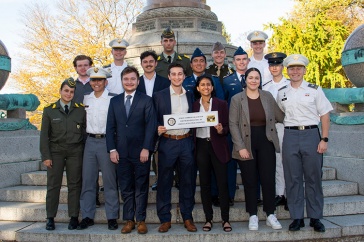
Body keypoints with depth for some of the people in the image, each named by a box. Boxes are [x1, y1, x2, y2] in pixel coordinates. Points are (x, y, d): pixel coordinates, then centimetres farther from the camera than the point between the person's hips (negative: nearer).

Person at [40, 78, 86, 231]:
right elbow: (44, 134, 2)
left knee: (74, 184, 3)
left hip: (75, 151, 1)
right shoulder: (49, 110, 4)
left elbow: (85, 131, 7)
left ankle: (74, 218, 11)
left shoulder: (80, 110, 6)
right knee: (53, 185, 1)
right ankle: (50, 218, 10)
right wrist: (46, 156, -5)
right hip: (55, 150, 0)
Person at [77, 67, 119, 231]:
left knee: (109, 181, 1)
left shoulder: (113, 99, -3)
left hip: (106, 141, -4)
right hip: (90, 141, 4)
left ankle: (112, 217, 11)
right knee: (87, 180, 6)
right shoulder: (85, 98, 12)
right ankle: (87, 216, 16)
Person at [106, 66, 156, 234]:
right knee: (126, 188, 8)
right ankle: (129, 220, 18)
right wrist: (112, 149, -1)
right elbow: (110, 127, 9)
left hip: (141, 151, -3)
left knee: (141, 187, 5)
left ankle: (141, 220, 15)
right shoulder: (114, 101, 12)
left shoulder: (146, 100, 2)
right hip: (122, 152, 3)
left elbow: (151, 125, -5)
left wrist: (146, 148, -12)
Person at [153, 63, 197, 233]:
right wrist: (157, 129, -18)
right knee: (164, 182, 3)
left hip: (186, 142, 2)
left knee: (188, 182, 7)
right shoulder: (159, 96, 2)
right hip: (167, 143, -2)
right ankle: (165, 219, 15)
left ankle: (187, 217, 20)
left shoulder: (190, 96, 10)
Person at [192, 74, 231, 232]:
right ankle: (208, 219, 17)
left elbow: (228, 127, 0)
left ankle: (225, 219, 10)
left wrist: (221, 130, -20)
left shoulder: (221, 104, 2)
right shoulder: (194, 105, 6)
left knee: (222, 183, 0)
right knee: (204, 183, 6)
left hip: (218, 147, -1)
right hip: (201, 147, 2)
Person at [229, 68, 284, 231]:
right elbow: (233, 124, -5)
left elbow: (279, 116, 12)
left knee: (268, 179, 2)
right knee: (250, 181, 5)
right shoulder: (237, 99, -2)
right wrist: (240, 147, -11)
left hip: (266, 143, 2)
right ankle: (253, 216, 17)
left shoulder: (268, 96, 6)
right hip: (246, 144, -2)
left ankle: (270, 215, 15)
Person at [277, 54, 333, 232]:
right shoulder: (282, 92, 10)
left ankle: (315, 218, 15)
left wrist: (324, 139, -6)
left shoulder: (314, 90, 3)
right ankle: (297, 217, 14)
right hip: (290, 136, 2)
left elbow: (325, 116, 2)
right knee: (292, 178, 4)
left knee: (313, 178, 3)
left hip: (311, 134, -2)